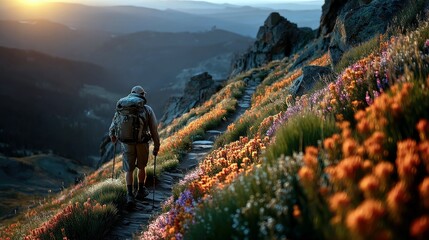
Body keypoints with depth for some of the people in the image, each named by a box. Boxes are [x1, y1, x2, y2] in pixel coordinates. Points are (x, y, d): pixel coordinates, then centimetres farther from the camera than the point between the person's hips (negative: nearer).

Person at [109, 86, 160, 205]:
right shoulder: (147, 110, -3)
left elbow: (113, 126, 6)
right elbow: (154, 130, -4)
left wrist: (113, 136, 26)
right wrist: (156, 147, 5)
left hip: (127, 144, 1)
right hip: (142, 144, 0)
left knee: (129, 170, 15)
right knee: (141, 167, 23)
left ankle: (130, 195, 5)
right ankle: (140, 191, 33)